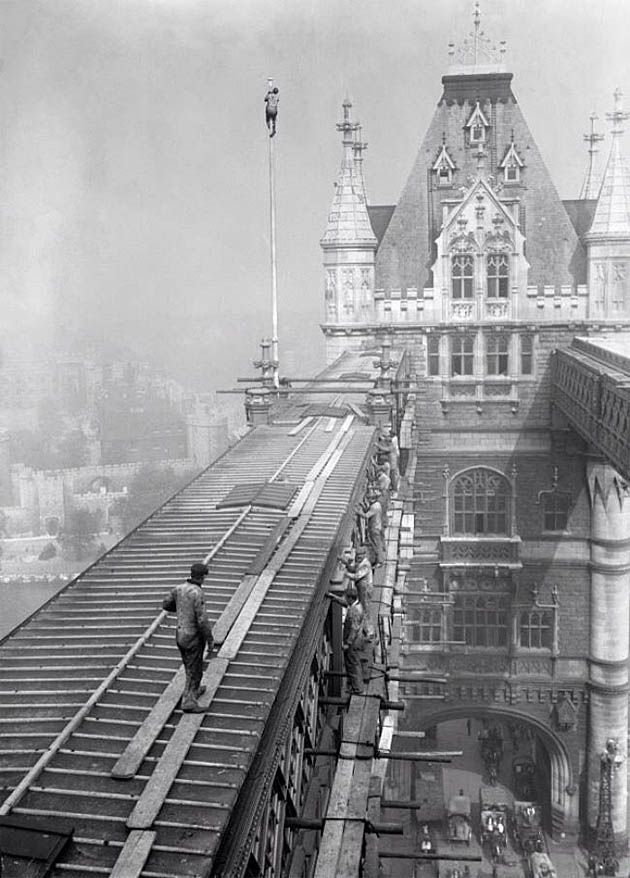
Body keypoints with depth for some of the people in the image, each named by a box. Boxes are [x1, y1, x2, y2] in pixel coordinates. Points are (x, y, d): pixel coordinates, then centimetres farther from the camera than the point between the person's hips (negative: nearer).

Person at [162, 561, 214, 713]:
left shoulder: (179, 588, -3)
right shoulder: (198, 594, -25)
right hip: (194, 638, -7)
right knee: (195, 671, 4)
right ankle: (188, 702, 4)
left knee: (190, 666, 27)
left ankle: (194, 691, 44)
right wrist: (210, 639, -14)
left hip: (180, 635, 7)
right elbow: (202, 620, -26)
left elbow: (166, 605, 13)